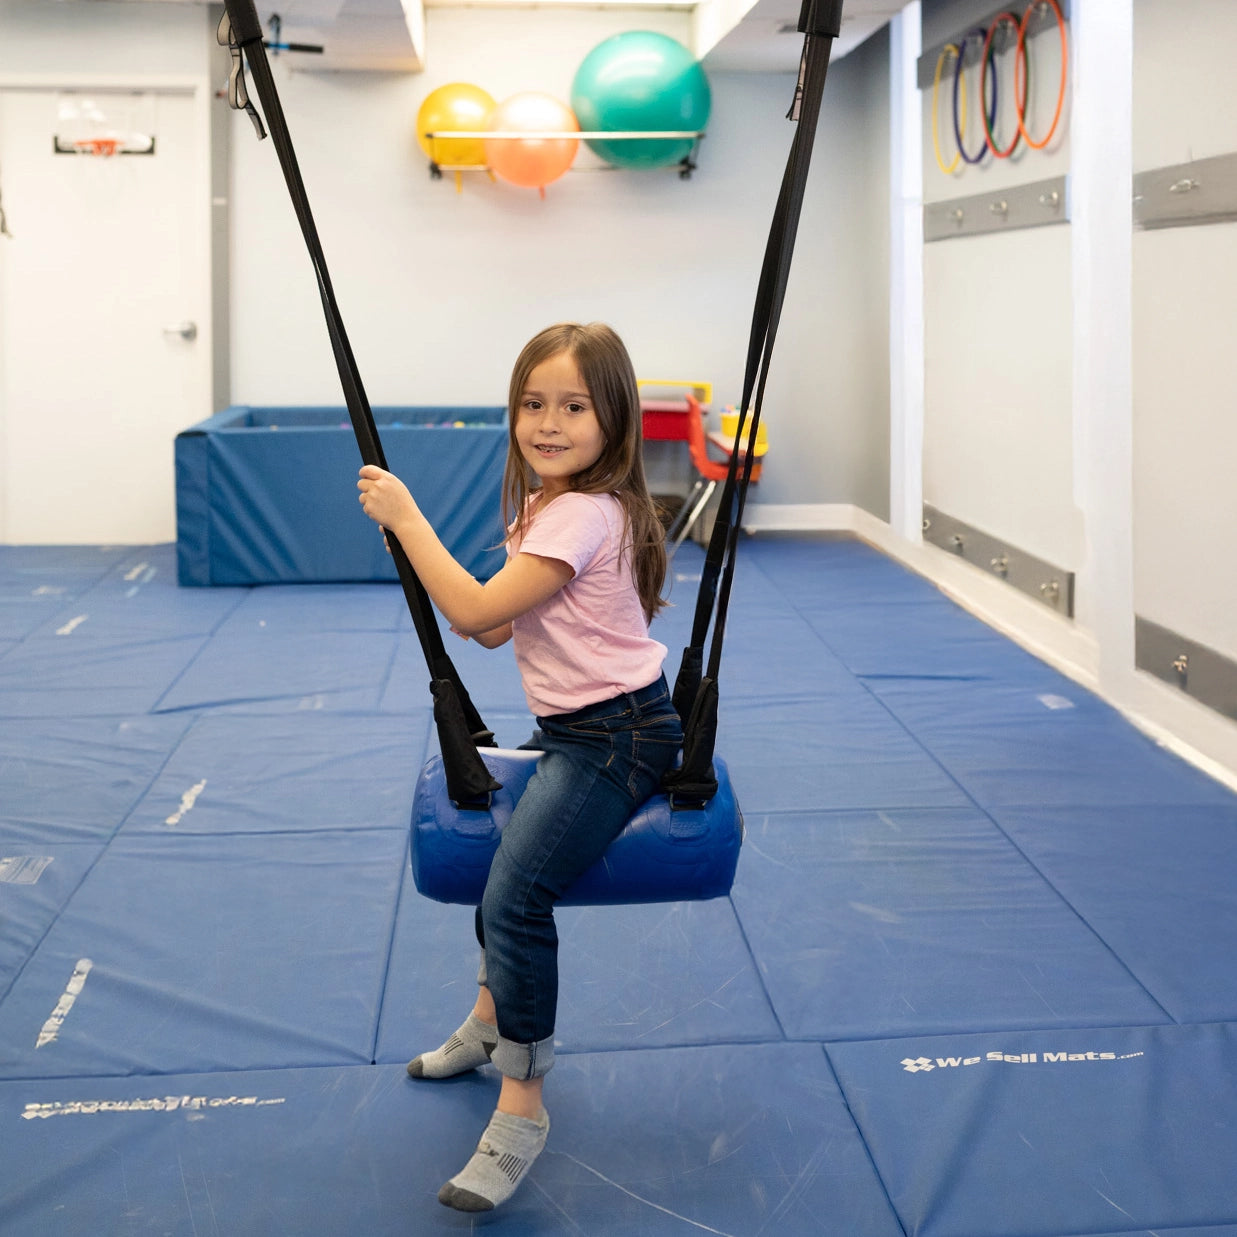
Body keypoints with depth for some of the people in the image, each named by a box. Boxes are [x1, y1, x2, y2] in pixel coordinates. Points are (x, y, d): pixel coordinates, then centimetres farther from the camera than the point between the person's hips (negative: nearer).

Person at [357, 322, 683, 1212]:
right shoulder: (548, 504, 11)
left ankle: (522, 1109, -13)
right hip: (575, 729, 11)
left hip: (617, 735, -11)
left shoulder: (583, 513, -21)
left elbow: (474, 611, -25)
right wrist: (416, 542, 3)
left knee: (517, 896, -23)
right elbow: (492, 626, 12)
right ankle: (492, 1022, 46)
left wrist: (405, 516, -18)